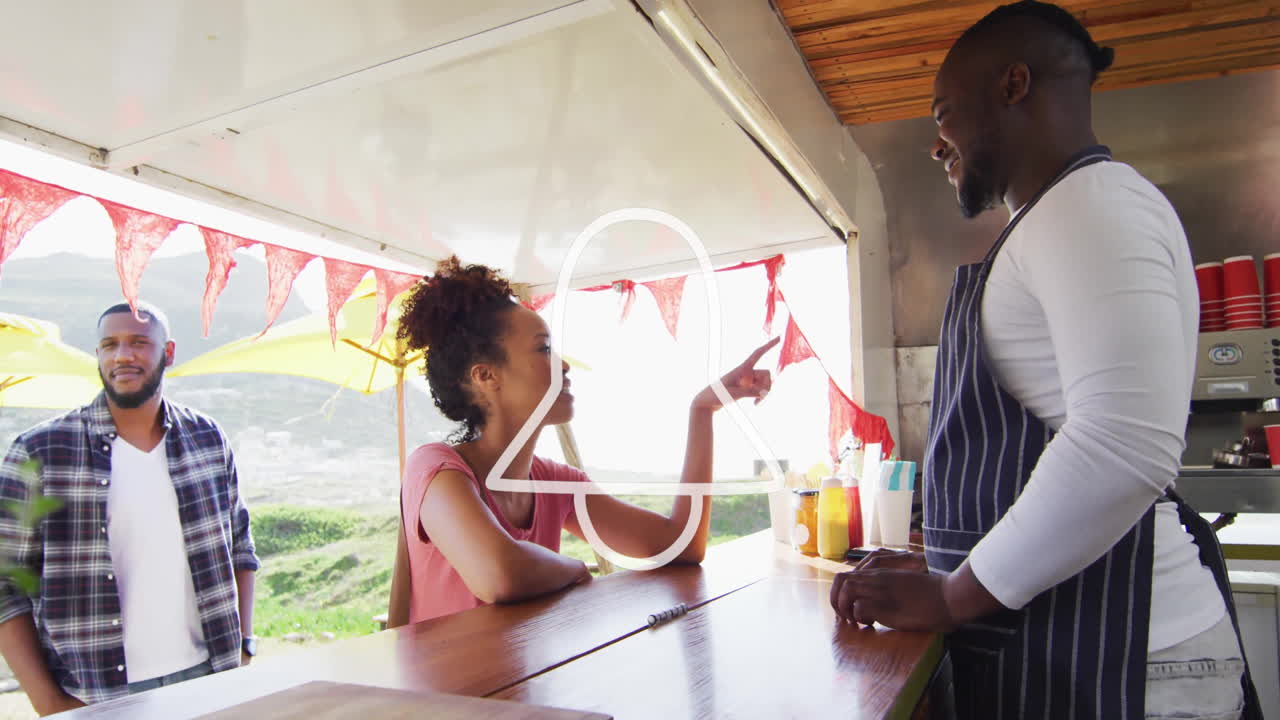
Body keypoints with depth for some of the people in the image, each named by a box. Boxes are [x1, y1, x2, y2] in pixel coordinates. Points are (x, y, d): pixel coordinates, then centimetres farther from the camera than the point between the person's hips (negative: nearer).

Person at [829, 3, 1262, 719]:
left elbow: (1126, 445, -27)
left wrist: (952, 597, -17)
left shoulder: (1094, 202, -12)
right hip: (1042, 639, 9)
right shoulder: (1054, 225, 19)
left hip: (1106, 656, -9)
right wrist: (940, 567, 15)